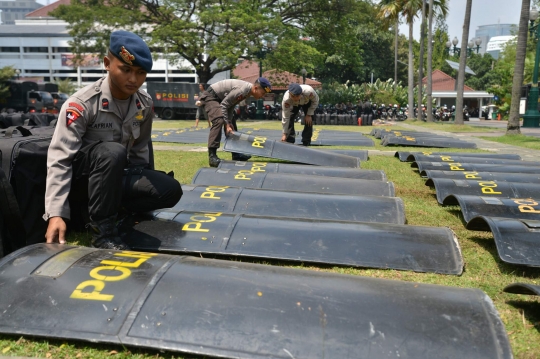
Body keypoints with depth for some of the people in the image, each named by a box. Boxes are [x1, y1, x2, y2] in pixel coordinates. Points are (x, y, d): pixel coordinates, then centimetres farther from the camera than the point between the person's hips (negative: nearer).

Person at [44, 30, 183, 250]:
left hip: (116, 176, 5)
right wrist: (56, 214, -34)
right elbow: (60, 159, -26)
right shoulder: (81, 104, -21)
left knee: (170, 190, -16)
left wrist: (141, 185, 7)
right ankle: (102, 230, -25)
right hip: (80, 177, -5)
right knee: (113, 152, -37)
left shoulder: (145, 104, -4)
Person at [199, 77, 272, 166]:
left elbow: (231, 105, 1)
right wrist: (227, 124, -25)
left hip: (220, 98, 10)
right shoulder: (242, 90, -30)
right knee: (219, 121, -26)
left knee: (231, 123, 9)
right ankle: (212, 156, -26)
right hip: (210, 96, -10)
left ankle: (235, 153, 16)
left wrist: (229, 121, -8)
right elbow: (224, 105, -26)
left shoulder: (248, 91, -2)